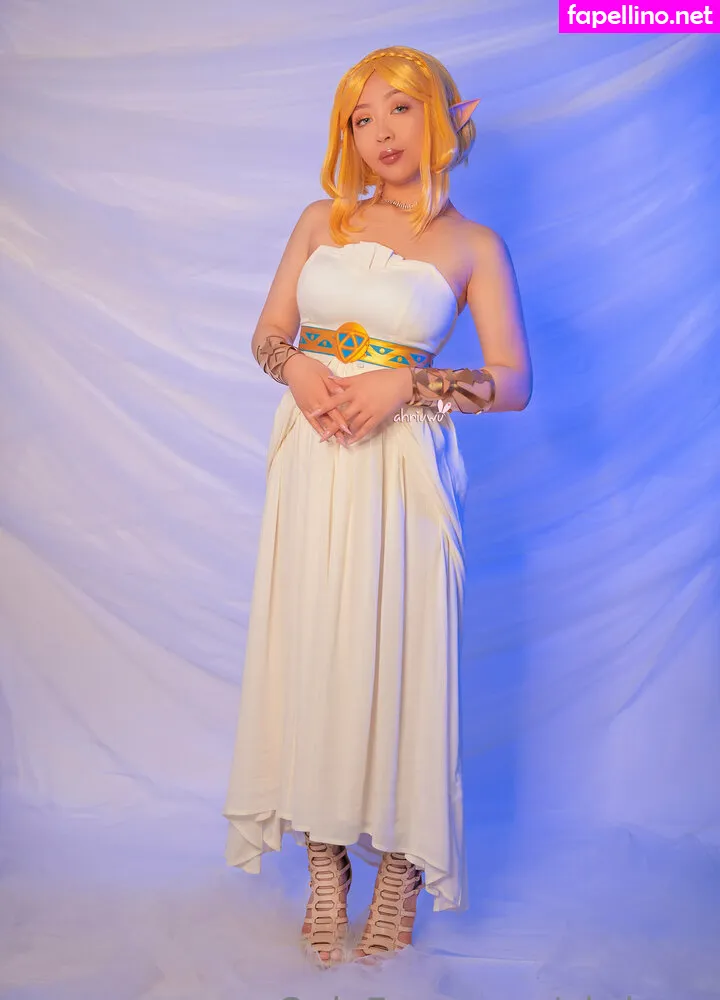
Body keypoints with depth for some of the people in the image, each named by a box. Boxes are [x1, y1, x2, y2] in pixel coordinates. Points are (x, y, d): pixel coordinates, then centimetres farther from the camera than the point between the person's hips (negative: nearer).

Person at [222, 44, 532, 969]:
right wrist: (297, 366, -12)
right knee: (311, 650, 5)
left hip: (404, 469, -3)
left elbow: (514, 381, -4)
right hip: (312, 458, 3)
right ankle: (325, 864, 20)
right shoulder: (322, 219, 10)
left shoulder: (474, 245, 1)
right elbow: (269, 330, 11)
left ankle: (400, 866, 19)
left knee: (398, 657, 0)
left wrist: (405, 382, -16)